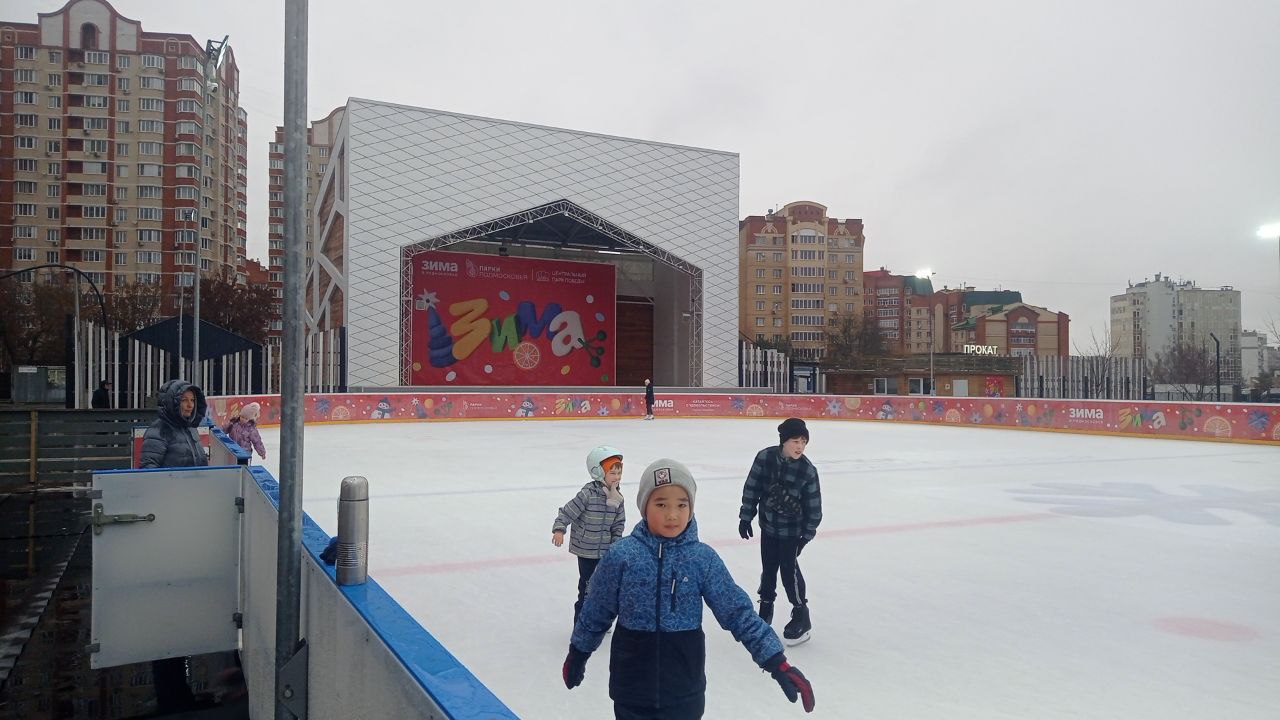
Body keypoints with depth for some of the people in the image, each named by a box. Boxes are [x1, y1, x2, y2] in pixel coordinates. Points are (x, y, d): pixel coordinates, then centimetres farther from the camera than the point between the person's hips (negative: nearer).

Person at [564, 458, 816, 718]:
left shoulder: (704, 559, -8)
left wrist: (778, 664, -11)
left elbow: (738, 613, -6)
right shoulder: (621, 555, -9)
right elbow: (596, 611, 2)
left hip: (684, 690, 1)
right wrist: (578, 655, 12)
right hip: (631, 684, 0)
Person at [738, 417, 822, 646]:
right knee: (768, 567, 15)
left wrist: (808, 533, -5)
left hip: (791, 529, -3)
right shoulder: (765, 457, -15)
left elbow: (814, 505, -8)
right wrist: (745, 517, -2)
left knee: (789, 568, -2)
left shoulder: (807, 470, -17)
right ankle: (766, 606, 35)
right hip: (768, 524, 3)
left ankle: (801, 615, 14)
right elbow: (751, 488, -5)